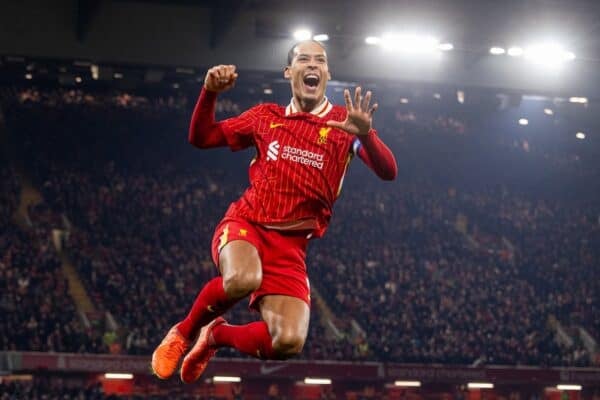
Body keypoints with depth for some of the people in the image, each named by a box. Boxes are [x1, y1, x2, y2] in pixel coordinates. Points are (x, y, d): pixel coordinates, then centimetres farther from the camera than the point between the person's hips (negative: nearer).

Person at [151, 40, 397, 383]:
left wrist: (365, 134, -30)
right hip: (245, 224, -1)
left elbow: (388, 172, -9)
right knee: (243, 279, -38)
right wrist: (210, 93, -3)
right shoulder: (266, 117, 11)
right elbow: (201, 137, 17)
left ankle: (217, 335, 14)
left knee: (289, 342, -19)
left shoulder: (344, 121, 4)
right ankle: (184, 332, -6)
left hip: (290, 245, 1)